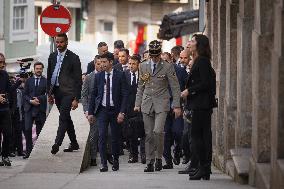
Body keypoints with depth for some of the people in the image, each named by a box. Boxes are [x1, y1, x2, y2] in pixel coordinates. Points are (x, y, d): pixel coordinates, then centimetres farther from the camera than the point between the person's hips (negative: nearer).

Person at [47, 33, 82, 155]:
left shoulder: (73, 58, -6)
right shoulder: (52, 56, 11)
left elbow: (78, 79, -7)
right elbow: (49, 75, 18)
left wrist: (76, 99, -11)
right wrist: (49, 93, 12)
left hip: (68, 92, -6)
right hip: (56, 92, 6)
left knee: (63, 117, -16)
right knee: (66, 118, 13)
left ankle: (57, 144, -21)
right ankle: (74, 144, 22)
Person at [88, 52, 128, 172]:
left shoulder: (120, 75, -2)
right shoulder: (98, 76, 6)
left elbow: (124, 94, -4)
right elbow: (94, 95, 11)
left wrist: (122, 112, -12)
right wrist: (90, 112, 6)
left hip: (115, 110, -1)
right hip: (102, 110, 1)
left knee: (115, 137, 7)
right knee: (102, 136, -10)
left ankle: (115, 161, 26)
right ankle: (104, 164, -9)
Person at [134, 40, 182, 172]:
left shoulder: (167, 67, -2)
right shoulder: (143, 66, 9)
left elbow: (175, 87, 0)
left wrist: (176, 106, -5)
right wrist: (138, 104, 11)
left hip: (161, 103, -3)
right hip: (147, 104, 3)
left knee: (158, 131, -18)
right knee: (148, 134, 2)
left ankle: (159, 158, 0)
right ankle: (150, 163, 8)